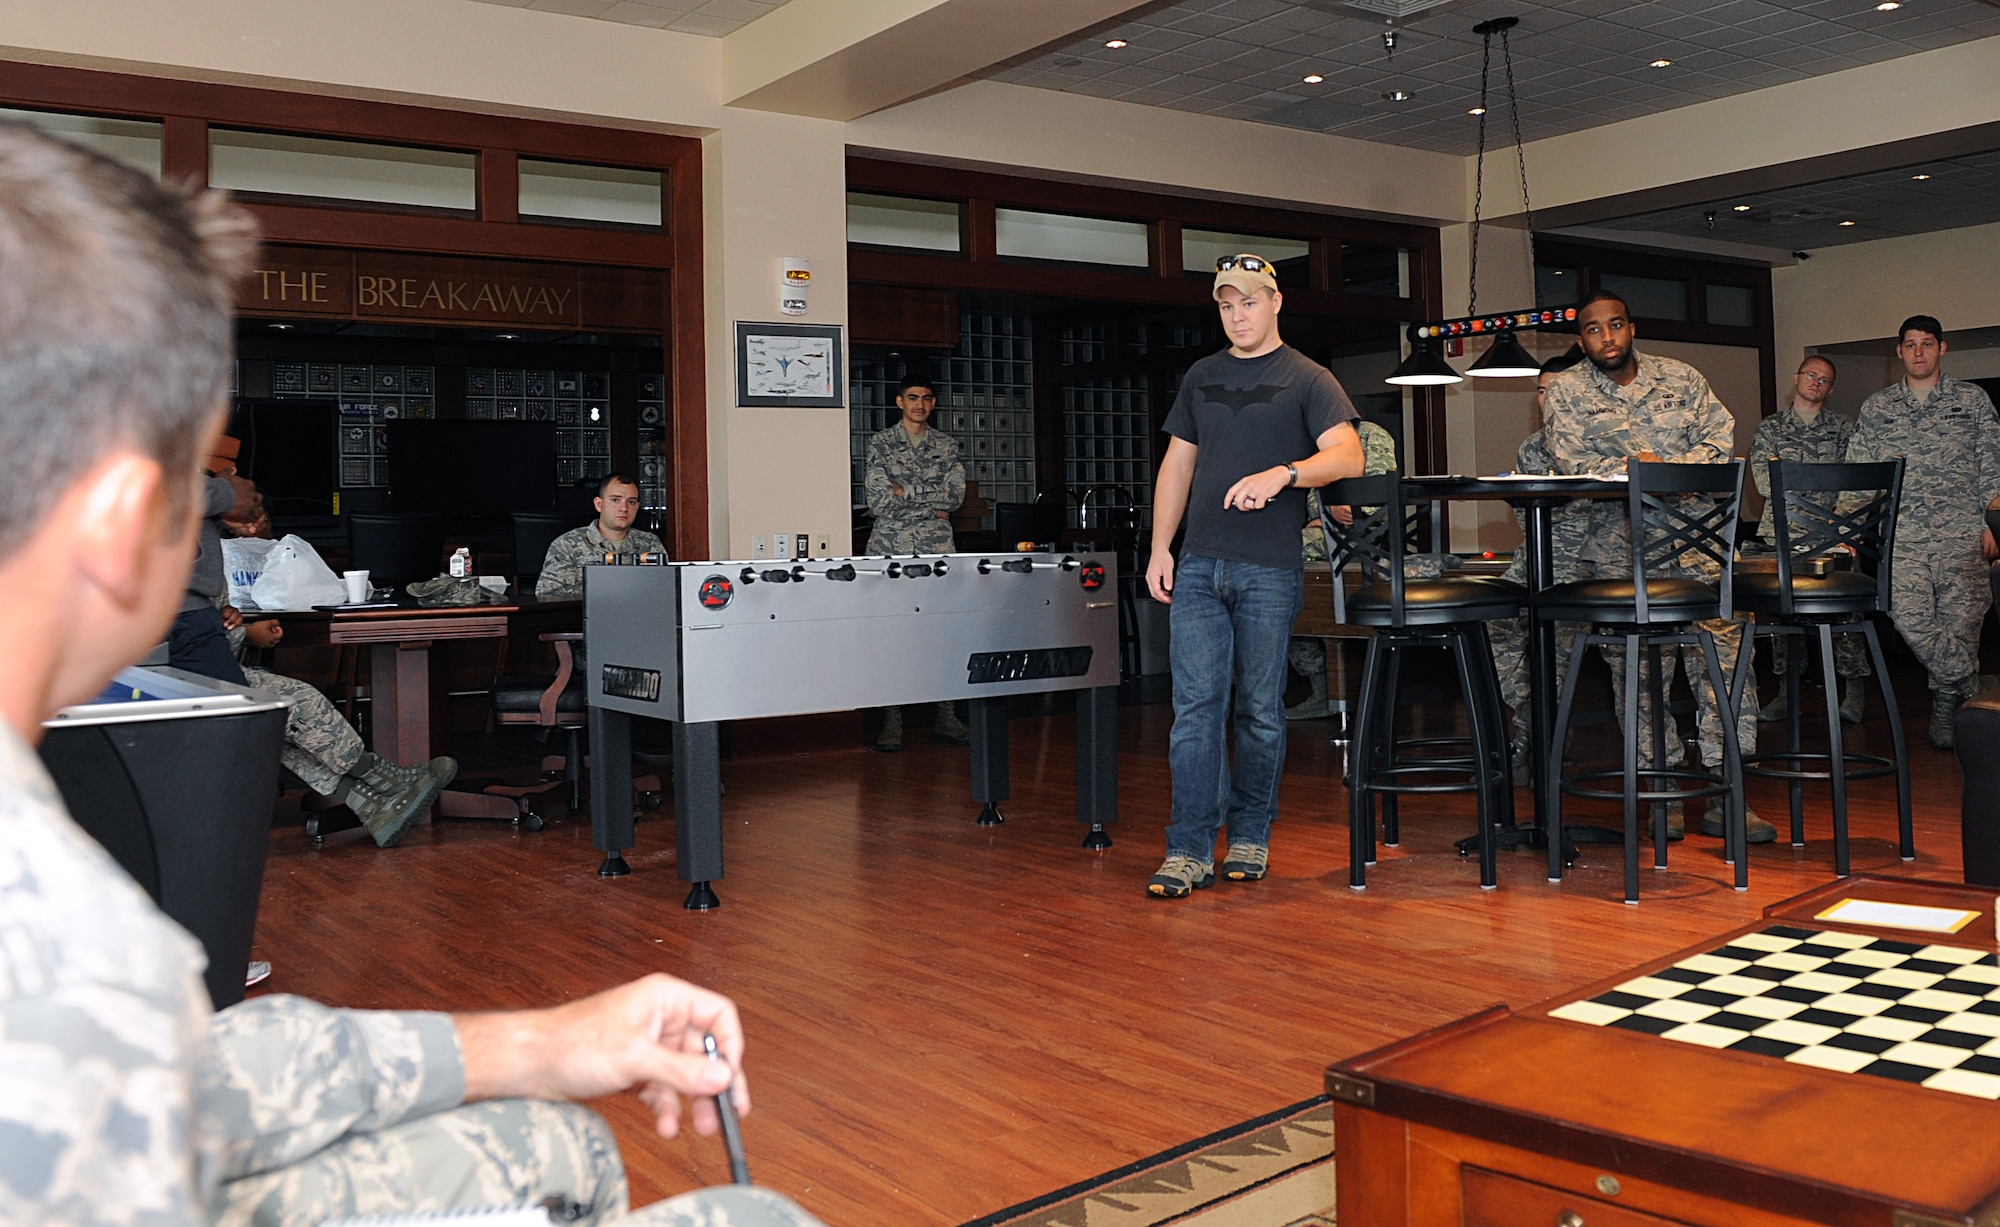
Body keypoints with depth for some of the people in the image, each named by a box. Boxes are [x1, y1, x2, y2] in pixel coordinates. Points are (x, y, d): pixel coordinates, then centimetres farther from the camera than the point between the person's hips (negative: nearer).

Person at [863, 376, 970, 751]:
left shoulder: (946, 445, 14)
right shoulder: (879, 443, 5)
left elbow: (956, 493, 0)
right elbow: (878, 501, -6)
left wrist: (906, 490, -5)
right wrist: (932, 503, -5)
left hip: (937, 550, 2)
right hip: (890, 548, -2)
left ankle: (944, 715, 7)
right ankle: (891, 719, 0)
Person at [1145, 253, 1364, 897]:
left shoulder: (1307, 379, 4)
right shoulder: (1201, 377, 18)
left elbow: (1348, 457, -9)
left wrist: (1283, 474, -26)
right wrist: (1160, 547, 10)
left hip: (1270, 569, -3)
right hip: (1198, 564, 3)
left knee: (1260, 710, 3)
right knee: (1195, 705, -4)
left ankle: (1250, 837, 17)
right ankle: (1190, 849, -1)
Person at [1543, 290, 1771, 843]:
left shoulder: (1681, 379, 15)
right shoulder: (1564, 392, 8)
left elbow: (1720, 440, 7)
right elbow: (1571, 462, -4)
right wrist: (1633, 469, -14)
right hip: (1618, 546, -2)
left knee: (1724, 652, -8)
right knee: (1640, 667, -4)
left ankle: (1722, 797, -3)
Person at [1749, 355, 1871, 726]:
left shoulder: (1843, 428, 13)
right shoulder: (1769, 428, 12)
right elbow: (1762, 480, 0)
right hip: (1783, 532, 1)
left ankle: (1854, 688, 0)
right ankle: (1786, 690, 4)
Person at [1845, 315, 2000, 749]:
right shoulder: (1876, 408, 14)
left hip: (1960, 529, 0)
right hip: (1901, 532, 1)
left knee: (1962, 616, -8)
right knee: (1909, 615, -14)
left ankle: (1947, 705, 10)